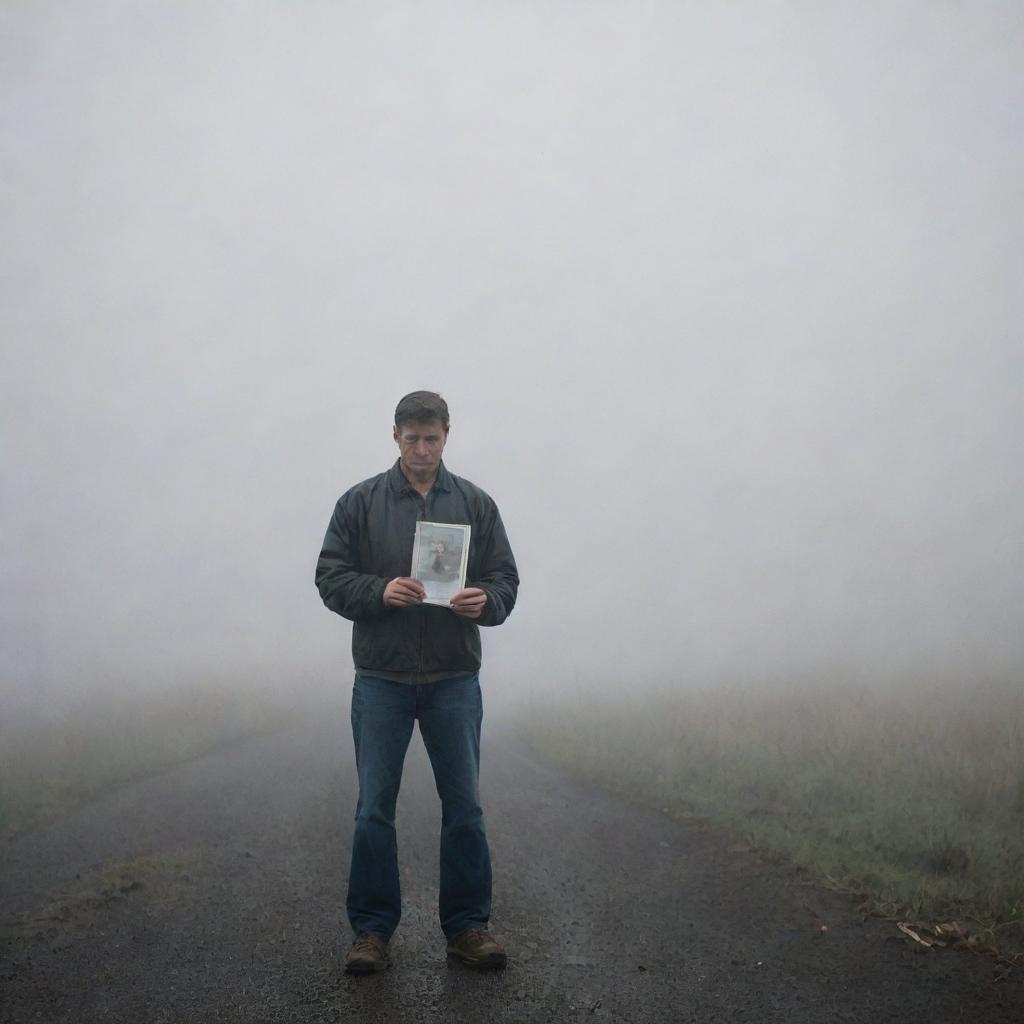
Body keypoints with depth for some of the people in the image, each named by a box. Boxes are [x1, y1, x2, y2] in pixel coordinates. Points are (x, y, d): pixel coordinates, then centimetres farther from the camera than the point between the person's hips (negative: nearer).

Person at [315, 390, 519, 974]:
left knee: (464, 807, 5)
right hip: (381, 680, -1)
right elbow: (330, 578, 0)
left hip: (455, 680, 1)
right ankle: (372, 928, 16)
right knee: (374, 809, 4)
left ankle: (467, 925, 17)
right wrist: (379, 592, -19)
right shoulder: (361, 503, 2)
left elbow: (506, 581, 6)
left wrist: (485, 600, -17)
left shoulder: (476, 504, 6)